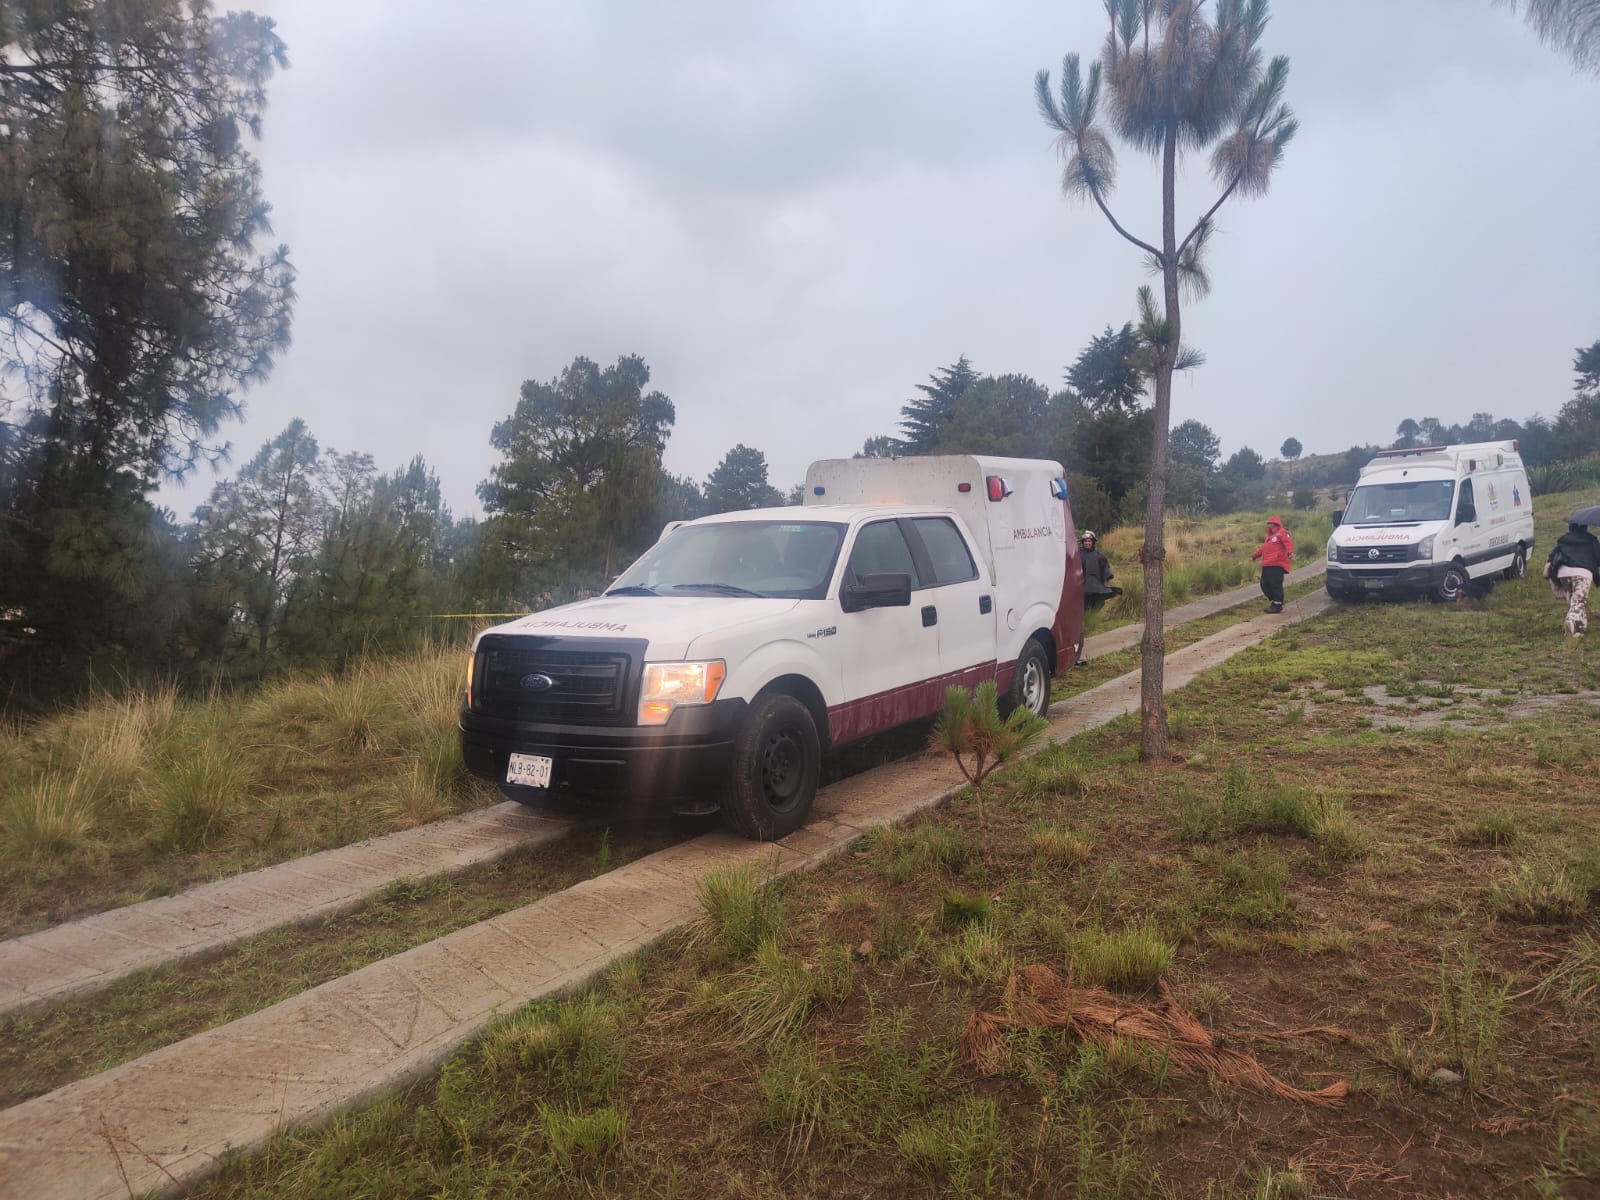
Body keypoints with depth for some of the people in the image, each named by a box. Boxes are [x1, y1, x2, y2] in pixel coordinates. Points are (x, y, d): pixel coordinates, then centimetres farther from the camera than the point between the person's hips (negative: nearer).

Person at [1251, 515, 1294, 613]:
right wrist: (1254, 556, 40)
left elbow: (1288, 543, -20)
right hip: (1267, 566, 10)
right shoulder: (1270, 536, 27)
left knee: (1276, 585, -11)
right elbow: (1263, 549, 36)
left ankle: (1277, 605, -5)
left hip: (1277, 565, -10)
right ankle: (1274, 602, 19)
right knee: (1264, 584, 8)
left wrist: (1290, 553, -39)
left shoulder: (1282, 533, -2)